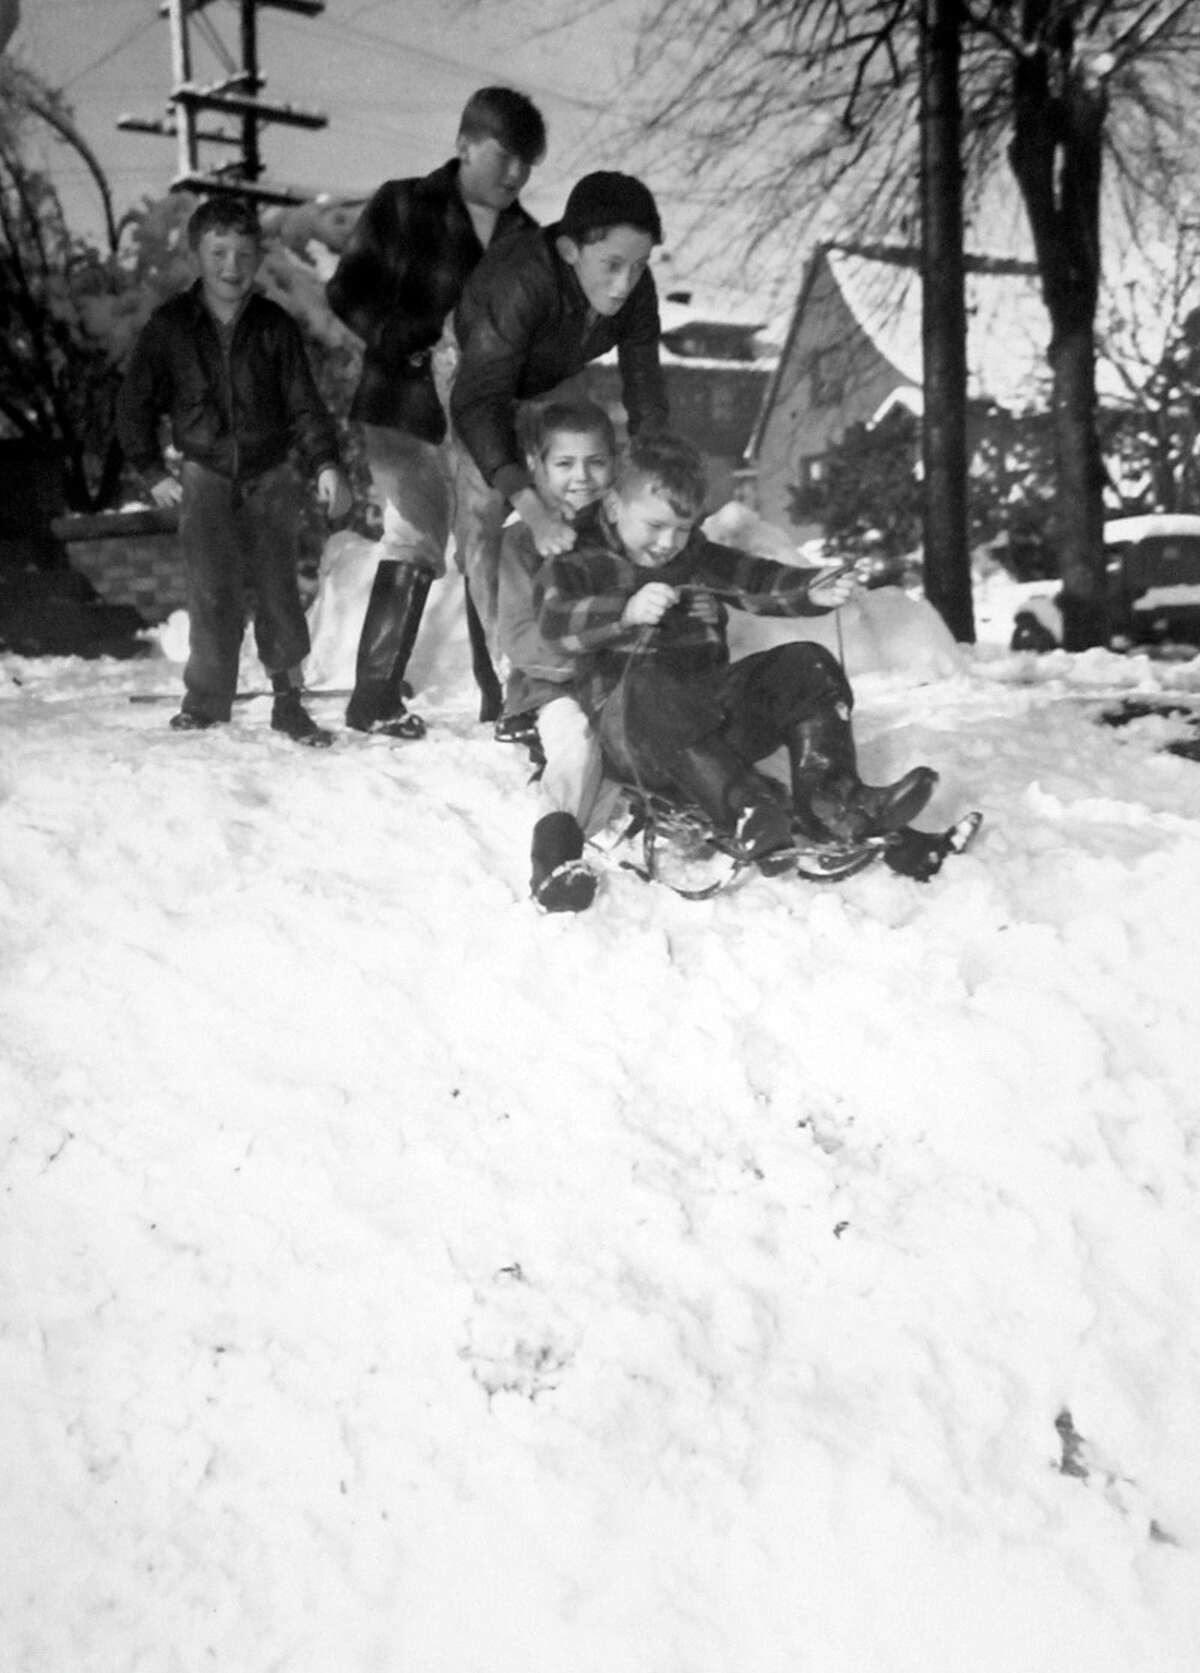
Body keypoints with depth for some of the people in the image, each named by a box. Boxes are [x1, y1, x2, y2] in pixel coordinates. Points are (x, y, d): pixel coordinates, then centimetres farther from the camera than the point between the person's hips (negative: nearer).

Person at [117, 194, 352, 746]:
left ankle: (288, 696, 6)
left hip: (270, 476, 1)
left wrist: (326, 463, -16)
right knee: (213, 591, -7)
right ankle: (205, 700, 7)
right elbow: (134, 405, 8)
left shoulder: (275, 326, 0)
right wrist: (153, 472, 4)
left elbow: (304, 403, -1)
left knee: (277, 585, -3)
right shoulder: (169, 326, 0)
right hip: (204, 475, 0)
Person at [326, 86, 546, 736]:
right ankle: (374, 697, -1)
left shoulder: (526, 240, 12)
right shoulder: (402, 209, 1)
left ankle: (503, 696, 9)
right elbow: (347, 293, -2)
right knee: (414, 544, -9)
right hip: (407, 412, -4)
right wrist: (420, 347, -13)